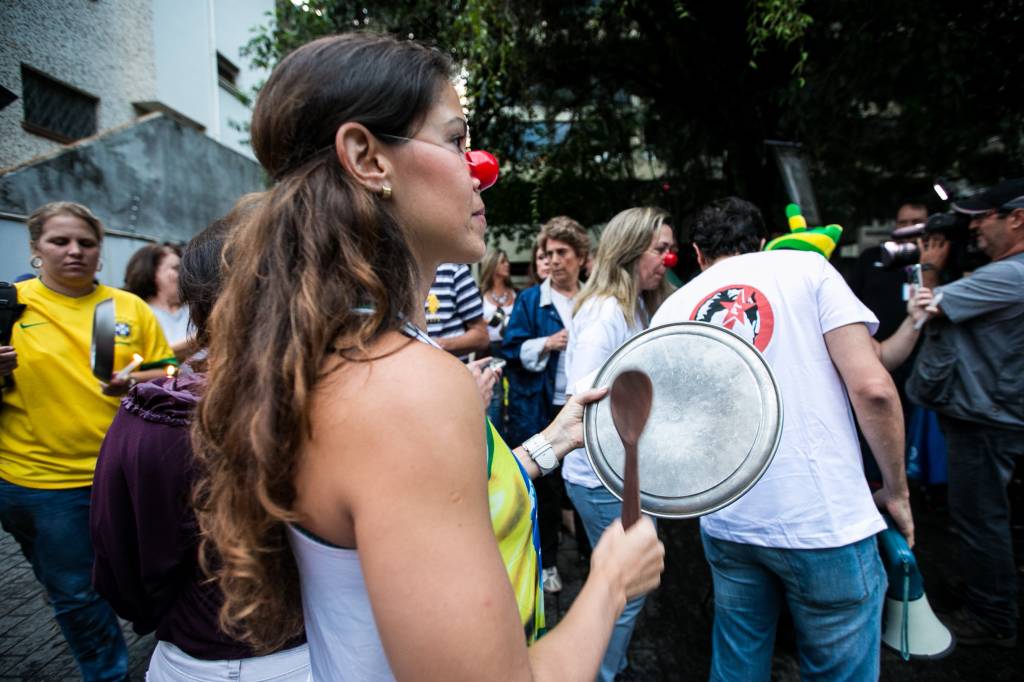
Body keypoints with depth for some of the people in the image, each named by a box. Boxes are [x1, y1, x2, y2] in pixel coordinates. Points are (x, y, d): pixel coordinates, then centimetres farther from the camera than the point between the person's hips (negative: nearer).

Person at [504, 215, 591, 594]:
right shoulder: (529, 300, 0)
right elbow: (513, 349, -4)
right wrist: (547, 343, -18)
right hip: (545, 410, -2)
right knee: (547, 487, 9)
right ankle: (547, 561, 27)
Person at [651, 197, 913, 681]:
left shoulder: (671, 308, 8)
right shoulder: (806, 267, -1)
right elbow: (872, 387, -10)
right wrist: (897, 491, 3)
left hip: (726, 523, 3)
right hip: (824, 516, -3)